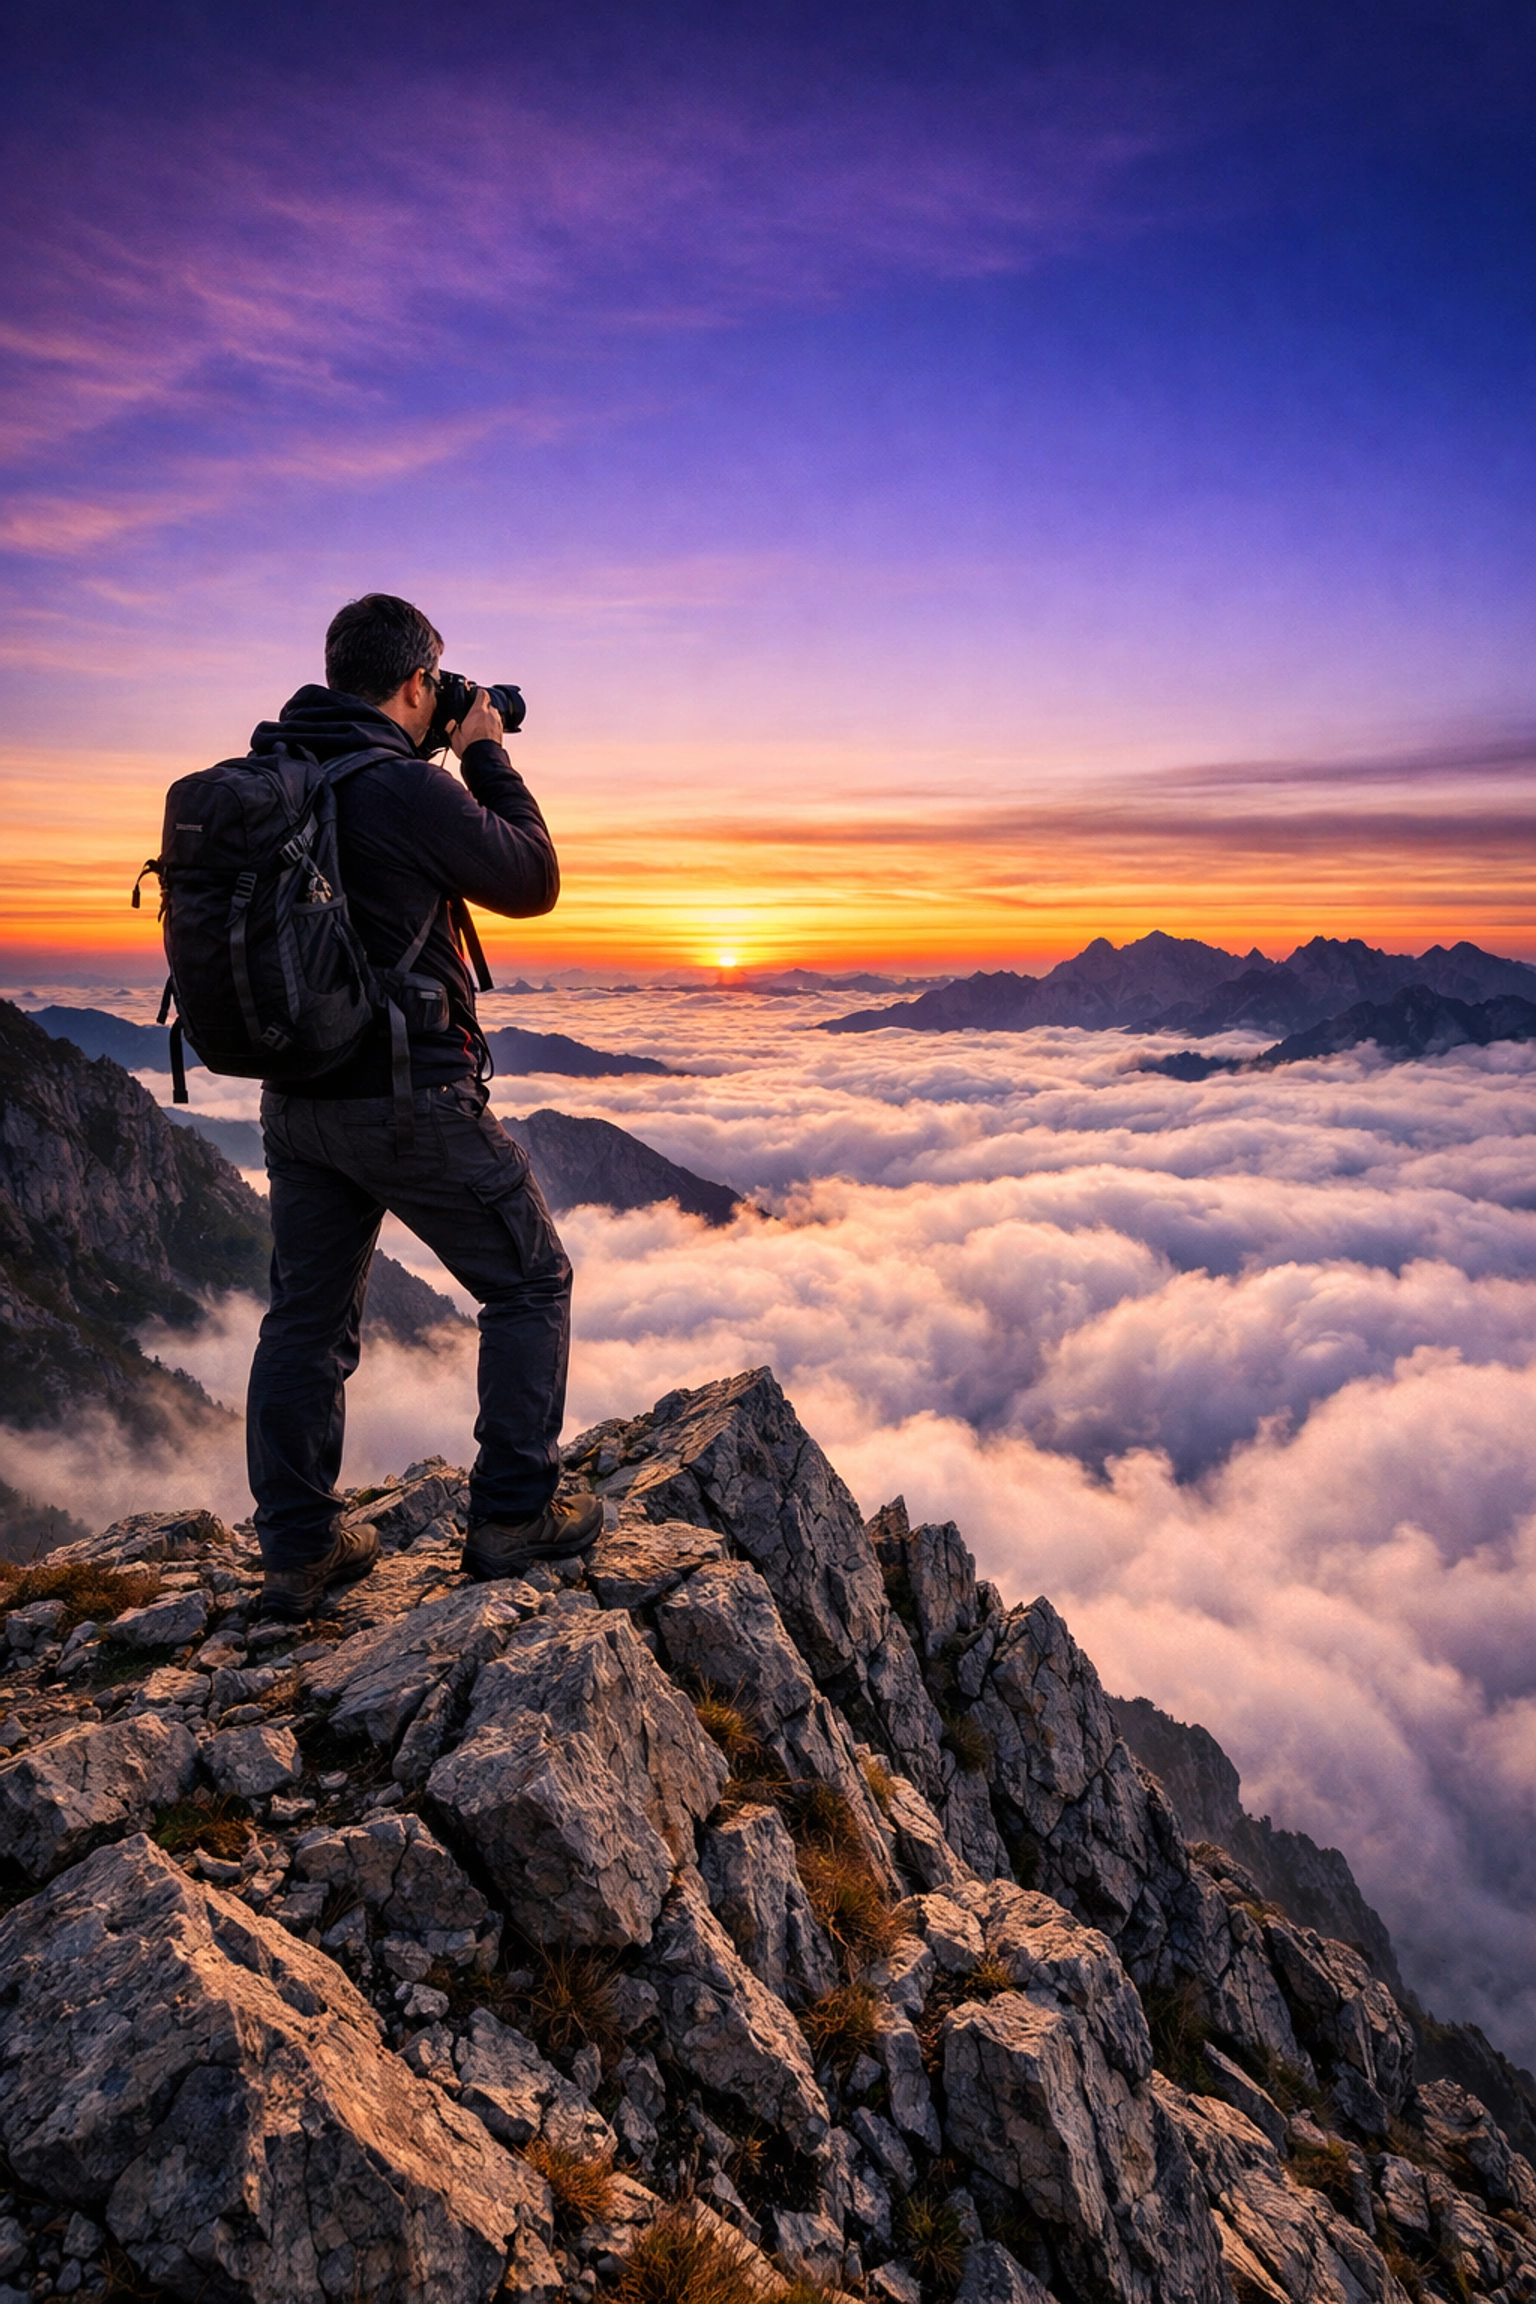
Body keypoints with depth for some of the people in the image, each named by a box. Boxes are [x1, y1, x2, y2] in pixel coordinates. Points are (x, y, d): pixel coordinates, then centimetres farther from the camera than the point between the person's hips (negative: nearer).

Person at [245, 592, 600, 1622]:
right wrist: (488, 756, 5)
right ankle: (513, 1517, 13)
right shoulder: (412, 789, -16)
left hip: (294, 1095, 7)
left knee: (307, 1314, 14)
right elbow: (534, 881, -3)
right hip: (409, 1094, -7)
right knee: (531, 1283, 9)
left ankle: (297, 1548, 21)